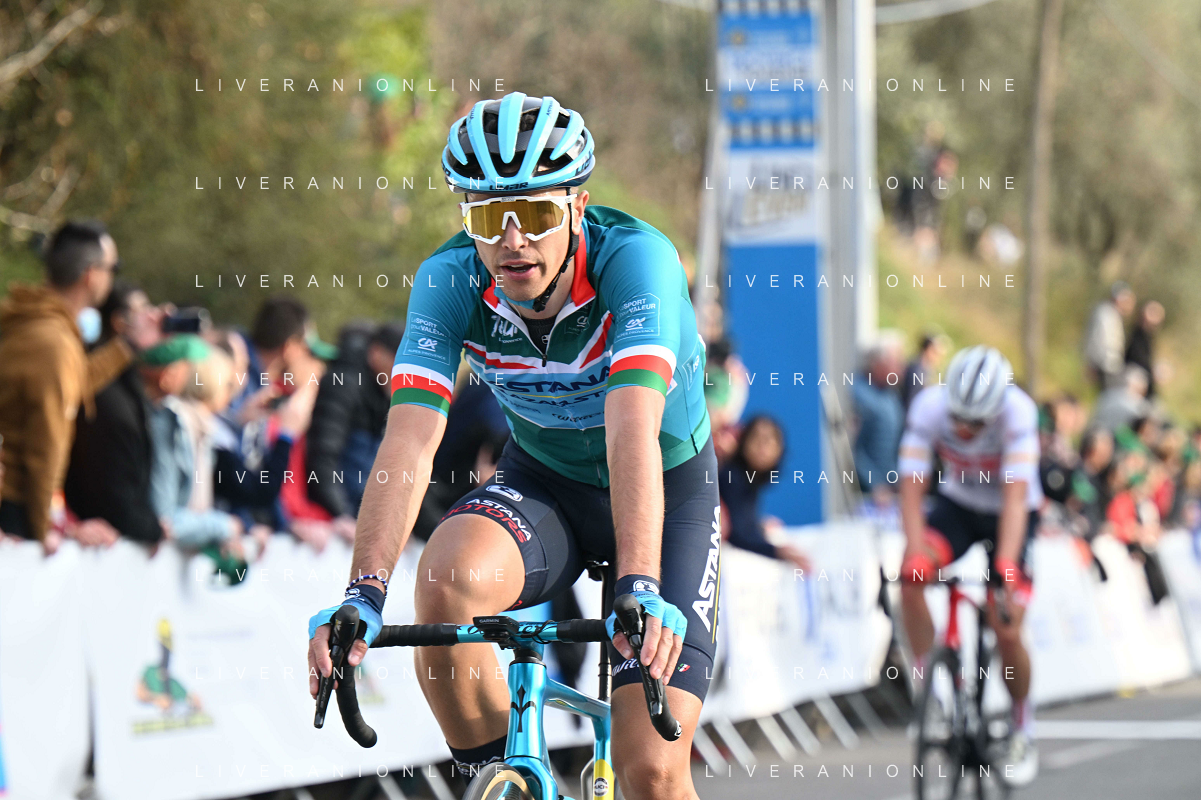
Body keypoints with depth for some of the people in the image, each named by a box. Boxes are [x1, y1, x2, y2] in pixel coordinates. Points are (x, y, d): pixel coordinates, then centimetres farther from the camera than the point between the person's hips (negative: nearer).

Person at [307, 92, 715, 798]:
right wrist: (363, 594, -44)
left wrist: (641, 588, -55)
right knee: (448, 580, -33)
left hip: (669, 491, -2)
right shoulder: (450, 280, -20)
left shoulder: (635, 258, -30)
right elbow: (409, 444, -30)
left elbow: (633, 432, -43)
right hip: (543, 482, 2)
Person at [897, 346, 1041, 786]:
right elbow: (911, 488, -28)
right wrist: (915, 552, -42)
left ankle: (1024, 730, 14)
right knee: (912, 576, -28)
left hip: (1010, 512, -2)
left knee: (1007, 632, -11)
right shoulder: (929, 406, -27)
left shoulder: (1017, 412, -33)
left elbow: (1015, 495, -39)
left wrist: (1006, 567, -49)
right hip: (958, 502, 2)